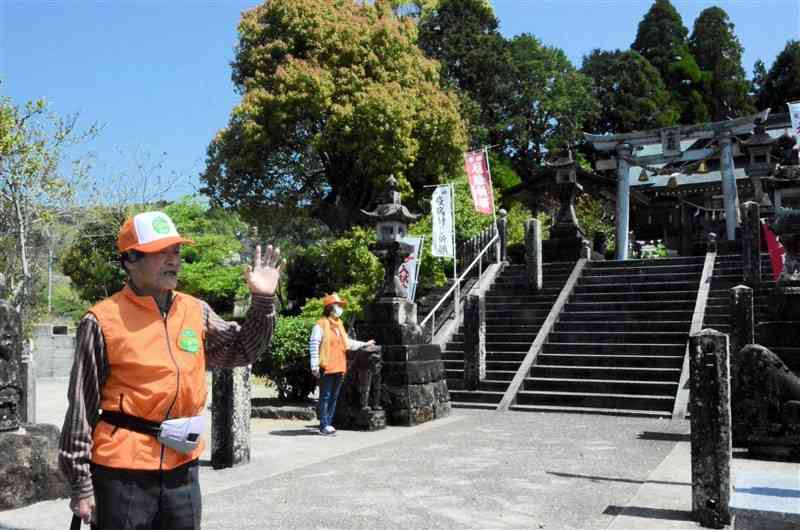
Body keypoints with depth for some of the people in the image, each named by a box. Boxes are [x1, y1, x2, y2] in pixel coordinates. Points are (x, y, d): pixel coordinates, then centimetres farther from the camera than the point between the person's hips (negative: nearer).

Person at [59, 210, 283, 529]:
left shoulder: (196, 311, 3)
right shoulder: (103, 320, -11)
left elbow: (240, 350, 14)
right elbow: (81, 408, -7)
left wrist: (263, 300, 0)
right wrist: (81, 483, -5)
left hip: (182, 466, 5)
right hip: (122, 471, -4)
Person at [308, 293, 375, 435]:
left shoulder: (339, 324, 19)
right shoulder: (321, 325, -7)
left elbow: (347, 343, 25)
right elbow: (313, 345, -11)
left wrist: (364, 344, 23)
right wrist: (315, 365, -16)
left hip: (339, 367, 8)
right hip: (327, 367, -8)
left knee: (334, 397, 11)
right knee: (325, 396, -4)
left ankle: (329, 424, 18)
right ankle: (324, 426, 0)